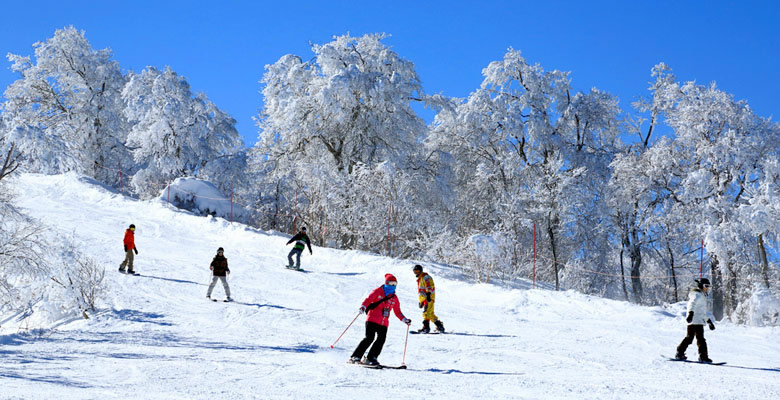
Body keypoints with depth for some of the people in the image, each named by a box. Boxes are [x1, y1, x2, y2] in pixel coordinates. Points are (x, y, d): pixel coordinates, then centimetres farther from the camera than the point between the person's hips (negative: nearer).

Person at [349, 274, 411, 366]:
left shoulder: (394, 298, 17)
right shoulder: (378, 291, 3)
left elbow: (397, 311, 22)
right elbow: (369, 299, -8)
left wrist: (404, 320, 10)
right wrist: (363, 307, -27)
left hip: (384, 323, 5)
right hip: (372, 319, -5)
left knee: (381, 340, -7)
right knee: (369, 338, -15)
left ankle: (370, 358, 2)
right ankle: (355, 357, -12)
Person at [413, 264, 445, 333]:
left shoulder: (425, 277, -4)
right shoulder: (419, 279, 26)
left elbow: (429, 286, -18)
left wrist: (428, 294, -30)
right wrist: (421, 301, 28)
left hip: (429, 298, -10)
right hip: (424, 298, 10)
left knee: (426, 312, -19)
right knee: (430, 314, 10)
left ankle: (426, 327, -26)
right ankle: (440, 326, 16)